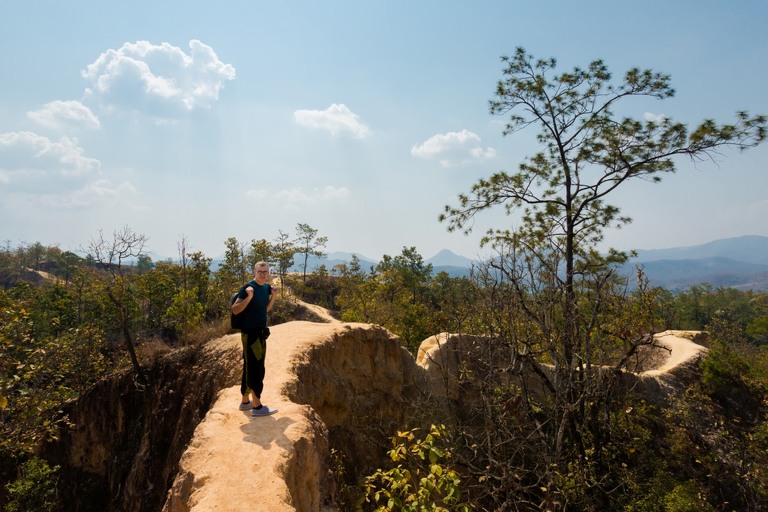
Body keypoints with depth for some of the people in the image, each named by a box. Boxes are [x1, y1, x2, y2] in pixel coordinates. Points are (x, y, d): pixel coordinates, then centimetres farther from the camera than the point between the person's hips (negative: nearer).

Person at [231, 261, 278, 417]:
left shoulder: (266, 288, 10)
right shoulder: (247, 287, -15)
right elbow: (235, 310, -18)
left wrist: (273, 297, 6)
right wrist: (249, 297, -30)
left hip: (260, 332, 9)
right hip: (250, 333, -9)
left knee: (250, 367, 15)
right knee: (256, 369, -4)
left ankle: (245, 401, 26)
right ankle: (257, 406, 3)